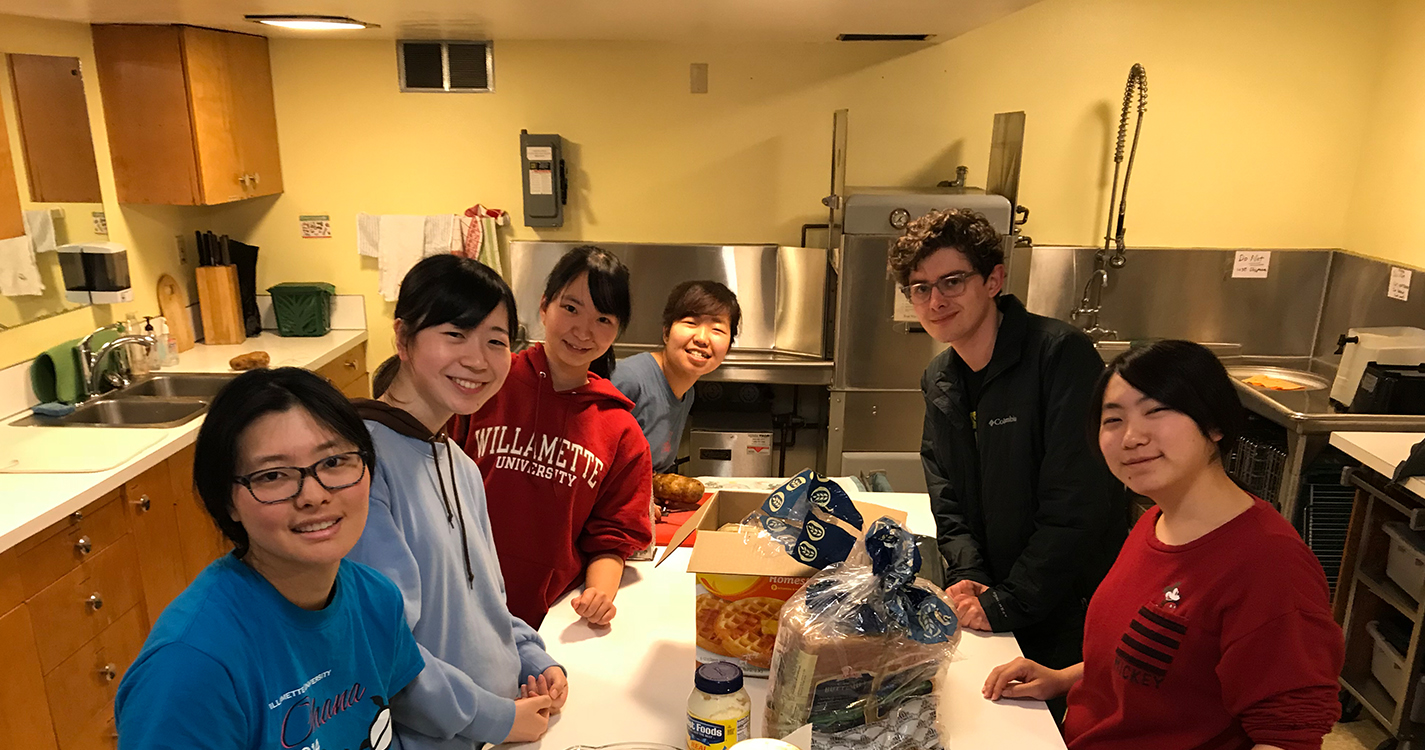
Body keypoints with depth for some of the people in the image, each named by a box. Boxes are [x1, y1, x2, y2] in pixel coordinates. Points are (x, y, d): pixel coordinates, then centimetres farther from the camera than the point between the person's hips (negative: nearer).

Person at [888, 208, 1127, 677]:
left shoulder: (1061, 354, -19)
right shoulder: (938, 382, 4)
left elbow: (1077, 508, -23)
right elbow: (947, 501, 7)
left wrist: (1007, 603, -19)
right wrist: (967, 578, -9)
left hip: (1072, 614, -6)